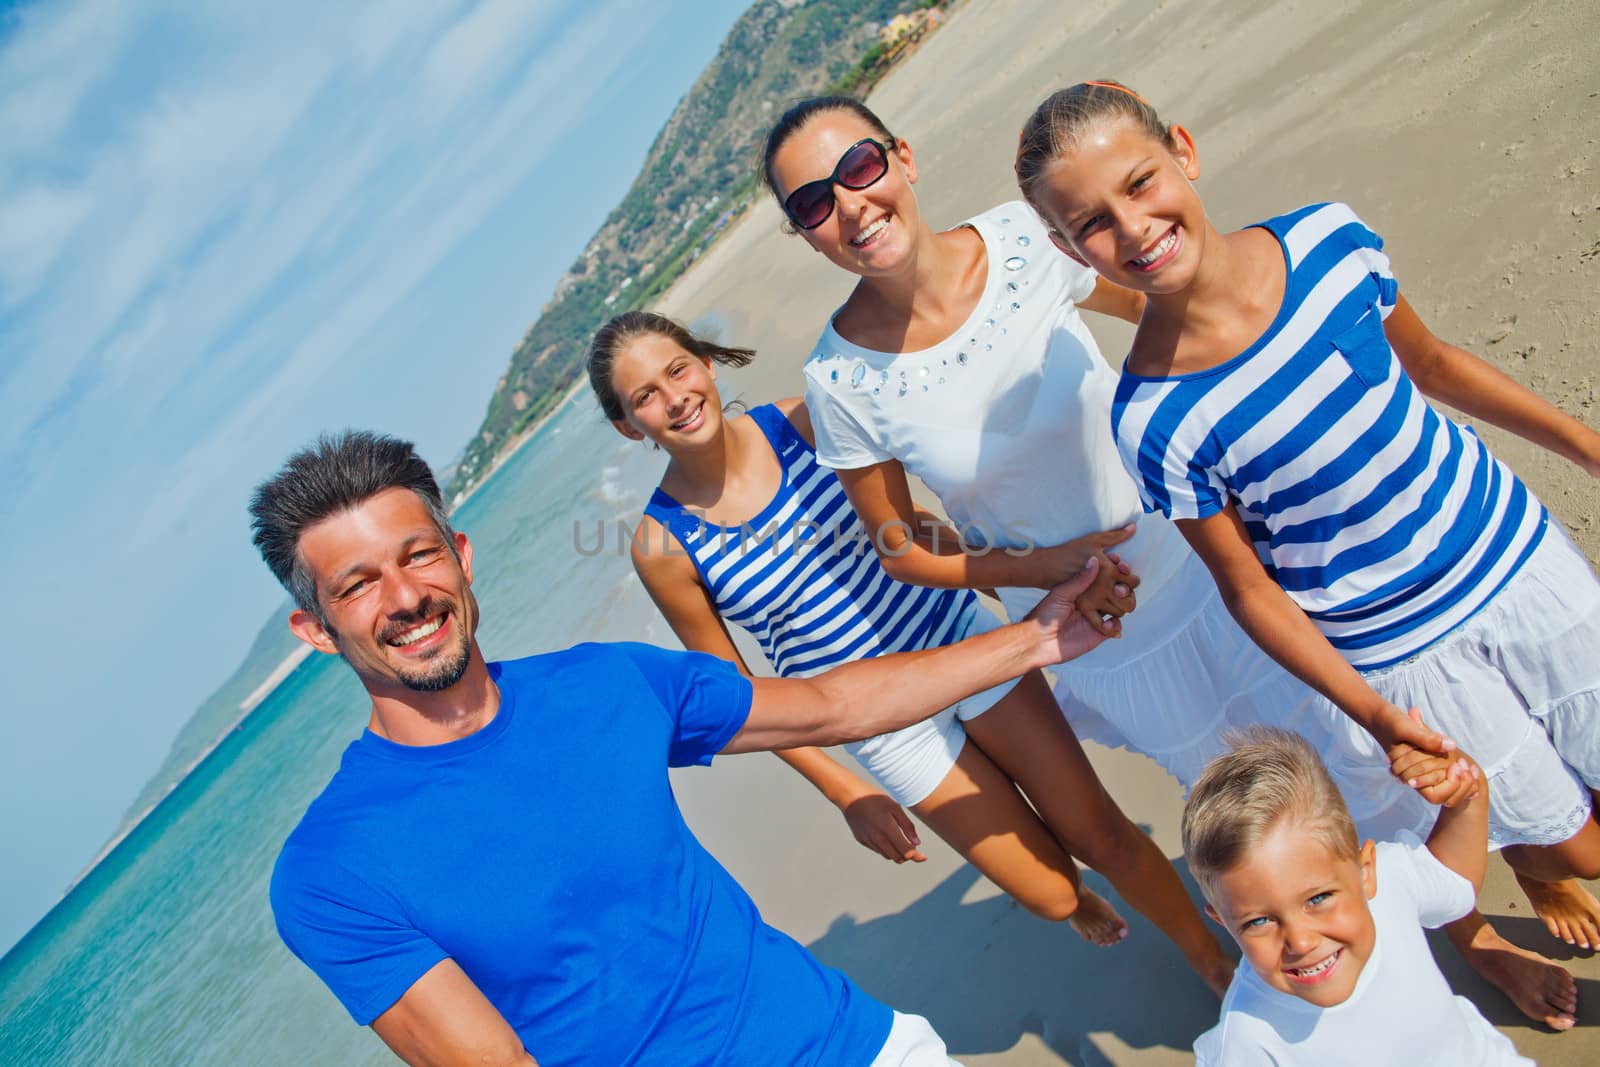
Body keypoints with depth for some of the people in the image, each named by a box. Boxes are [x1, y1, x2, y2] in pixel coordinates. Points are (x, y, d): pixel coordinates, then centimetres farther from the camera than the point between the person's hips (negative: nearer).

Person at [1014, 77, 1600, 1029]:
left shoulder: (1330, 237, -14)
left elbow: (1430, 361, 4)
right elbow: (1249, 589, -15)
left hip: (1516, 549, 4)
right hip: (1401, 647, -4)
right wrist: (1370, 711, -21)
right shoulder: (1157, 423, -26)